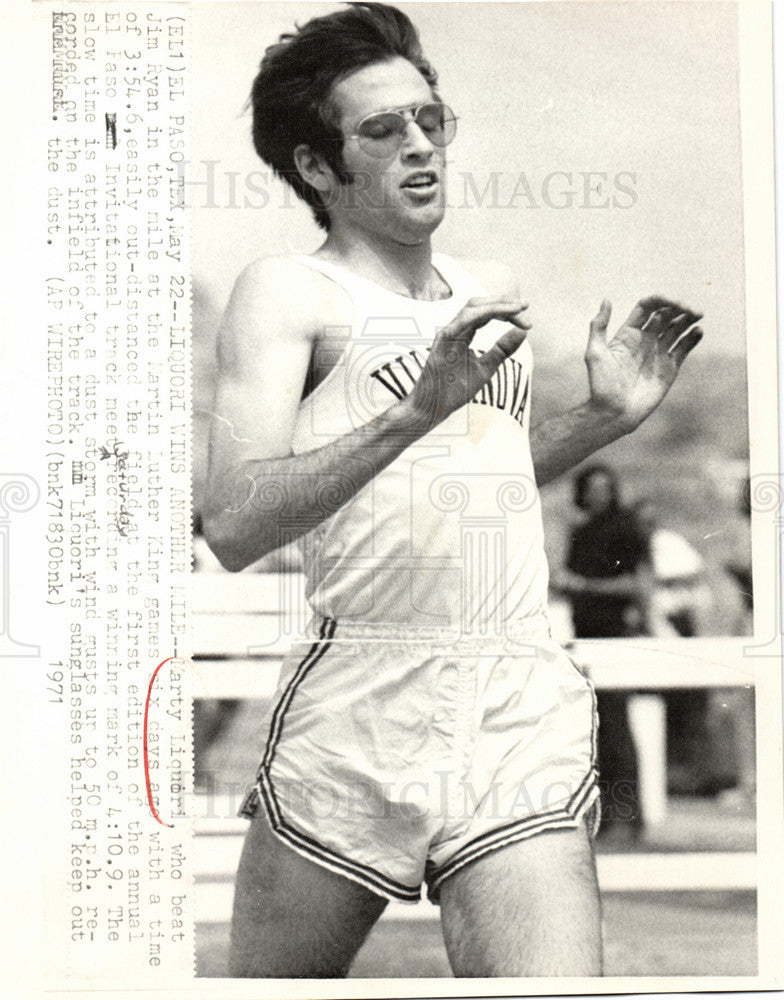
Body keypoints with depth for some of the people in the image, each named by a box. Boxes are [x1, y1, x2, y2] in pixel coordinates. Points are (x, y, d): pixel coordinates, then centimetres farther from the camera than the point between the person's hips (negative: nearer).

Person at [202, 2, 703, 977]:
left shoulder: (490, 287, 20)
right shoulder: (289, 290, 1)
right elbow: (233, 526, -13)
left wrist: (607, 415, 18)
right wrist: (418, 411, -23)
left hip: (523, 722, 4)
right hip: (353, 717, -4)